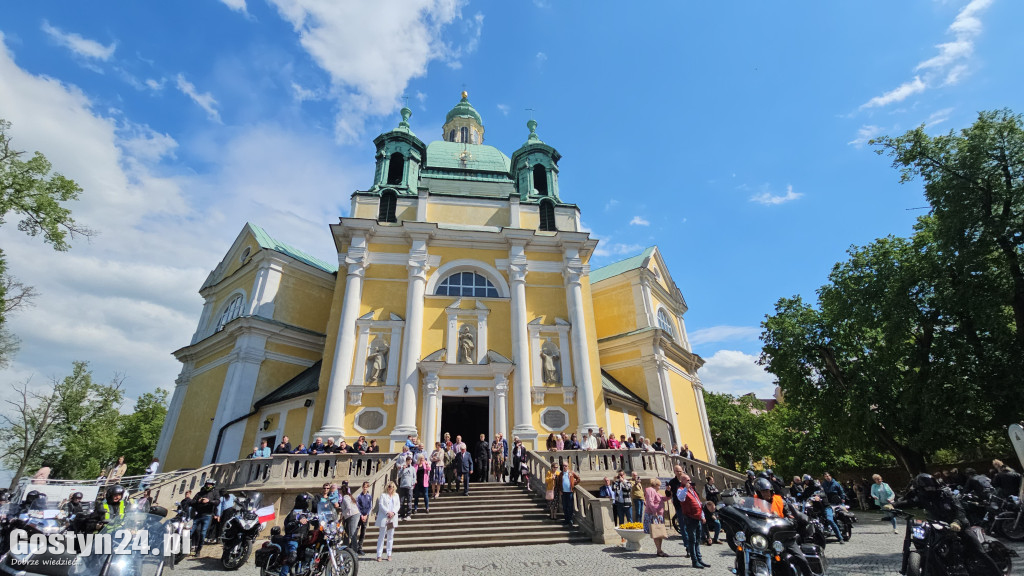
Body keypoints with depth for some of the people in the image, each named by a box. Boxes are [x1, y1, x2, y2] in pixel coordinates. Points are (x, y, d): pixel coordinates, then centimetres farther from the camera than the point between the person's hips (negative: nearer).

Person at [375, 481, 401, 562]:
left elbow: (398, 505, 8)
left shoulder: (396, 495, 13)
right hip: (384, 518, -4)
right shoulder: (383, 495, 2)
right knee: (381, 536, -1)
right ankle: (379, 555, 5)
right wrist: (388, 512, -17)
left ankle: (389, 555, 14)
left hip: (393, 518, 4)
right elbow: (381, 505, -8)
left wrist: (393, 512, -10)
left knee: (390, 537, 8)